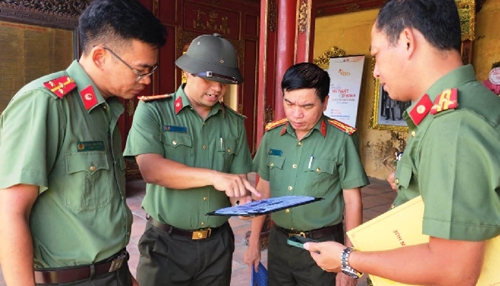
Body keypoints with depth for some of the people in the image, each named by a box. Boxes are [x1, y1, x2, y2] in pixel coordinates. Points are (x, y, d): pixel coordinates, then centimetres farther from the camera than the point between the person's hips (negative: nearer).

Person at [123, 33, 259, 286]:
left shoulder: (234, 123, 3)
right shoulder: (153, 110, -8)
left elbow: (239, 177, 3)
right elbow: (151, 169, -21)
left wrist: (245, 200, -18)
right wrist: (213, 176, -28)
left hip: (218, 244, 4)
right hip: (166, 244, -3)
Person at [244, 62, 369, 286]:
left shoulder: (341, 139, -15)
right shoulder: (272, 135, -2)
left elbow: (352, 202, -10)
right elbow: (263, 190, 7)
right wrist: (254, 241, 9)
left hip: (322, 244, -4)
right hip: (278, 241, 4)